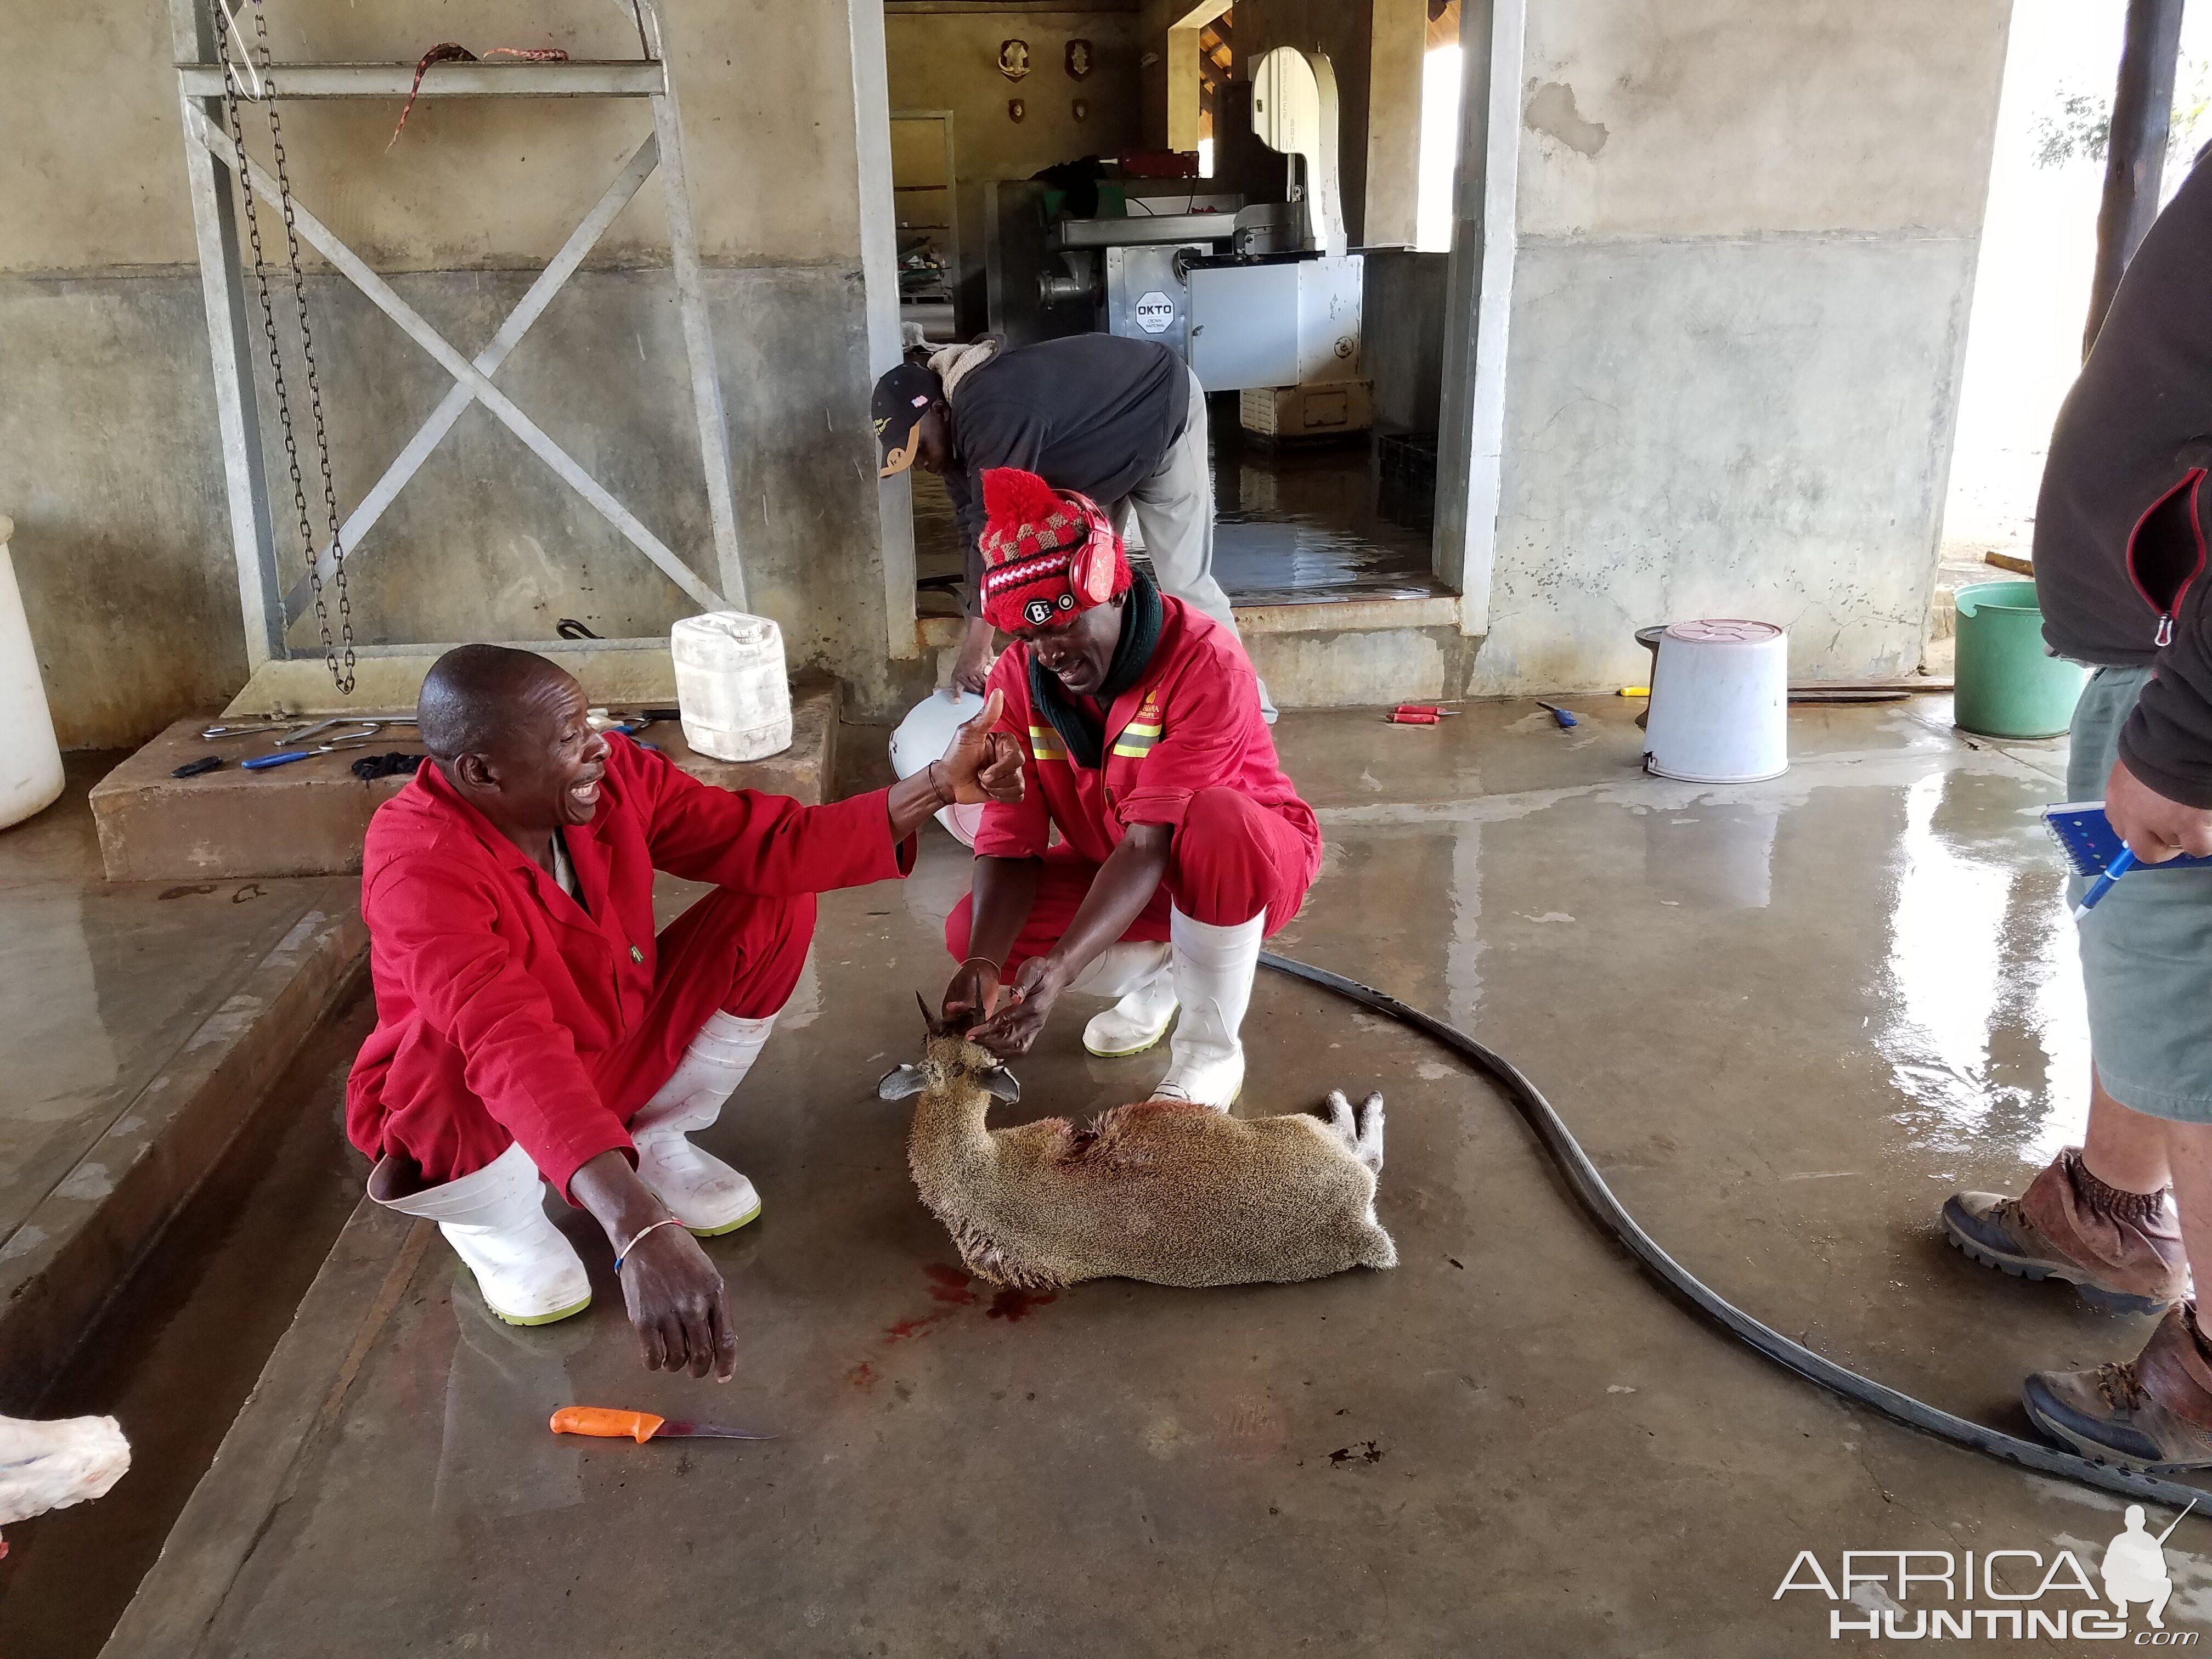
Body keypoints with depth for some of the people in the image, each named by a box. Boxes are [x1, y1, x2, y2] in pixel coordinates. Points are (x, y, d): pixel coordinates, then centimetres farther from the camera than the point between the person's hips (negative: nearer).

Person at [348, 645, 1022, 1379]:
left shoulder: (612, 776, -18)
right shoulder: (420, 868, -35)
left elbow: (765, 843, -15)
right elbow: (513, 1052, -49)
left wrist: (939, 786, -25)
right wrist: (642, 1230, -61)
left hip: (616, 1055, 5)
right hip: (469, 1122, -5)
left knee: (775, 908, -10)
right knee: (460, 1069, -41)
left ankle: (655, 1138, 8)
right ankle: (495, 1218, -2)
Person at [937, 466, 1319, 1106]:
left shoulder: (1206, 663, -31)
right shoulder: (1019, 679, -14)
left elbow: (1152, 841, -38)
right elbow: (1010, 843, -19)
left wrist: (1061, 967, -49)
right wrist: (983, 962, -38)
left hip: (1251, 861, -5)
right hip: (1110, 869, 5)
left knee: (1215, 819, -41)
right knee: (971, 929, -17)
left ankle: (1212, 1049, -18)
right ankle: (1160, 971, 8)